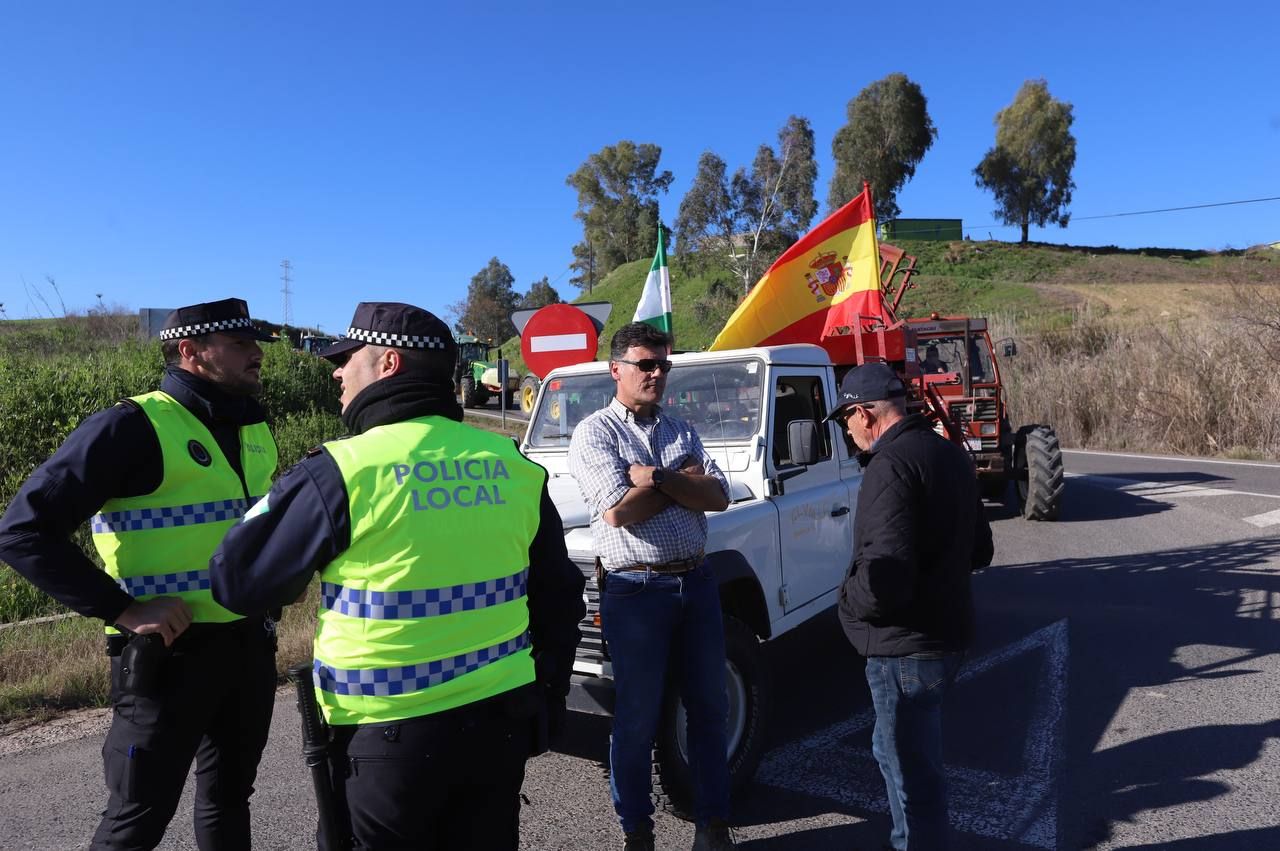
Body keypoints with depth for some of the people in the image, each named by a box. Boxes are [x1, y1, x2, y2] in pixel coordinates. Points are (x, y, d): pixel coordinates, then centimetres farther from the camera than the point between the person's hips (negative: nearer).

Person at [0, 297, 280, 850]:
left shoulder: (254, 430, 7)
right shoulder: (135, 426, -15)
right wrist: (122, 609, -21)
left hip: (249, 645, 7)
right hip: (169, 654, -6)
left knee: (229, 797, 20)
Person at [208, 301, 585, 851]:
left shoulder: (342, 470, -16)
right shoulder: (515, 467, -1)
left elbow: (236, 580, -5)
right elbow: (557, 597, 6)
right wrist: (547, 700, 18)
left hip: (391, 731, -4)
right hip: (501, 717, 4)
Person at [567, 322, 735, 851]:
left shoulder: (681, 431, 11)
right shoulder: (593, 433, -5)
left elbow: (719, 496, -2)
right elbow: (618, 510, -19)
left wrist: (655, 477, -15)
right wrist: (685, 480, -7)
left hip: (695, 583, 5)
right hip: (636, 590, -5)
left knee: (708, 707, 13)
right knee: (637, 719, 8)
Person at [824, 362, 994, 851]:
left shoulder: (891, 465, -21)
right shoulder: (949, 453, 9)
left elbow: (884, 578, -29)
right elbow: (979, 550, 19)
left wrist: (848, 598, -11)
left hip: (907, 645, -10)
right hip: (947, 629, 10)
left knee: (911, 768, 5)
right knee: (897, 750, 25)